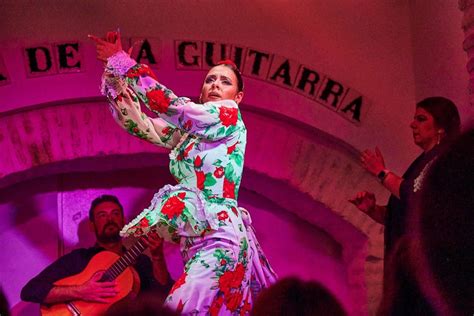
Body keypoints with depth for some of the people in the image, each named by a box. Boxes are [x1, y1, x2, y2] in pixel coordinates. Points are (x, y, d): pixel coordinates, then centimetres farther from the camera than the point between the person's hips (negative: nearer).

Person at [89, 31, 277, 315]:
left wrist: (123, 63, -8)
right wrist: (116, 73, 5)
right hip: (195, 243, 8)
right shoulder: (187, 132, 20)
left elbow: (173, 106, -11)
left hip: (219, 238, -8)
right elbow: (136, 122, 17)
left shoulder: (229, 114, -1)